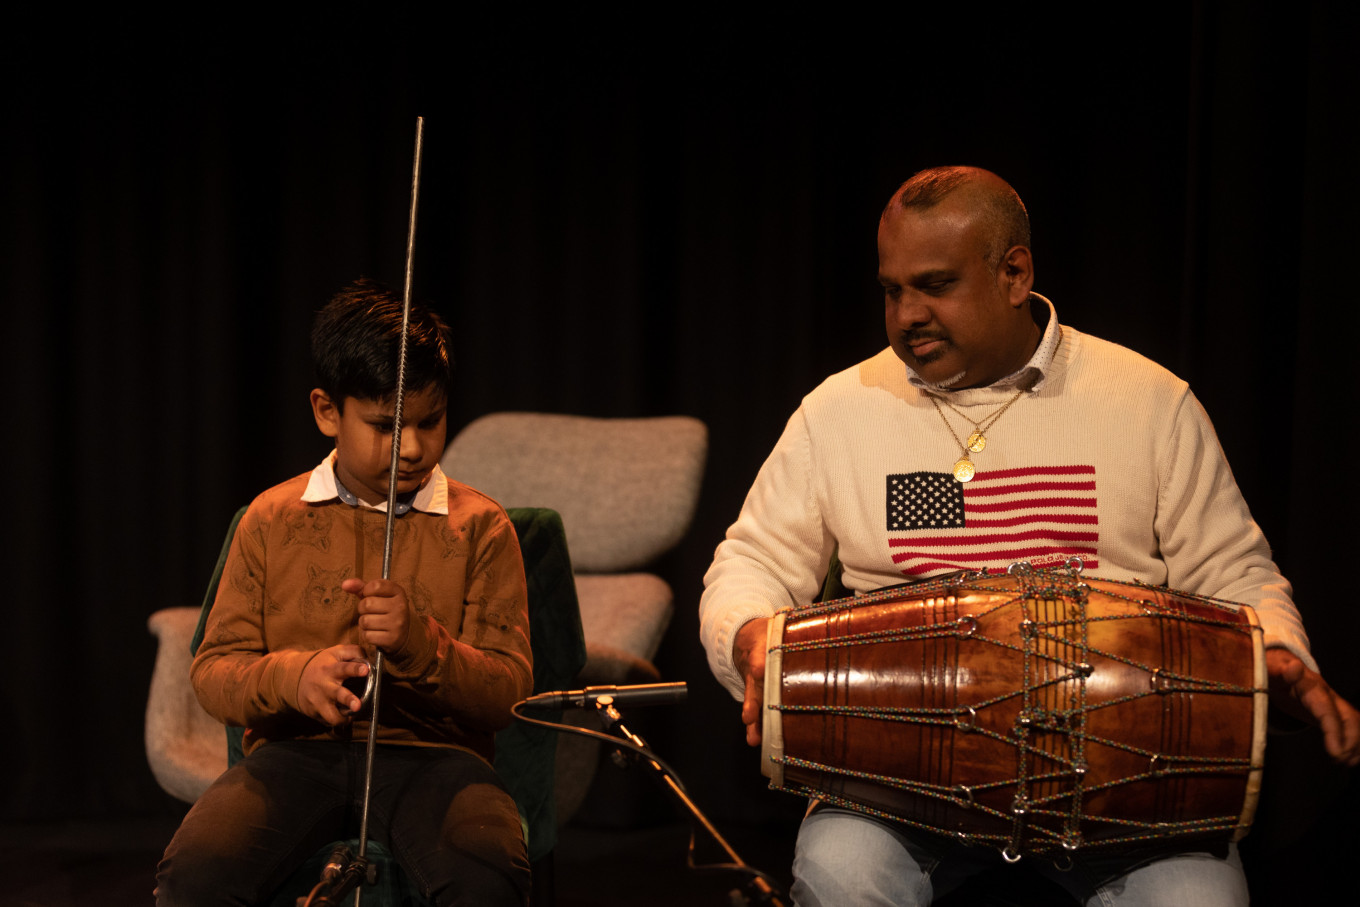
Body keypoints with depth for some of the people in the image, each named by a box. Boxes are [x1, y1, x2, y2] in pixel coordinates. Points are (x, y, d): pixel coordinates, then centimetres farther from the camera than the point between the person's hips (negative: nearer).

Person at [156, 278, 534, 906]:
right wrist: (293, 676, -16)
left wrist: (421, 645, -19)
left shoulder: (479, 528, 6)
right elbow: (213, 672, 7)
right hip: (296, 753, 1)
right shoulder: (272, 520, 9)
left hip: (431, 753, -1)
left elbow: (506, 693, 1)